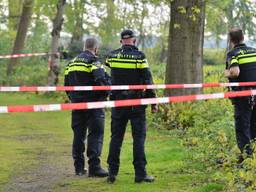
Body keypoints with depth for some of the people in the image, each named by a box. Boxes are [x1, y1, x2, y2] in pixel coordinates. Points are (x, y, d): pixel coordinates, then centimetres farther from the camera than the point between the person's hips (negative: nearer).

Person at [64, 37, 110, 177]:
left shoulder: (72, 62, 14)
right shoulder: (93, 61, -9)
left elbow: (67, 84, 16)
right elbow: (101, 80, -21)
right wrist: (104, 95, -7)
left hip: (76, 103, 7)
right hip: (92, 103, -7)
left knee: (78, 134, 12)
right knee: (95, 134, -4)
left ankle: (79, 167, 15)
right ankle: (94, 167, -11)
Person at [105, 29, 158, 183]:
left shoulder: (112, 56, 2)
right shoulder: (139, 56, -9)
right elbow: (148, 81, -10)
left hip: (118, 103, 4)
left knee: (116, 137, 9)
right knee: (139, 137, 1)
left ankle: (112, 172, 10)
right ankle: (140, 173, -1)